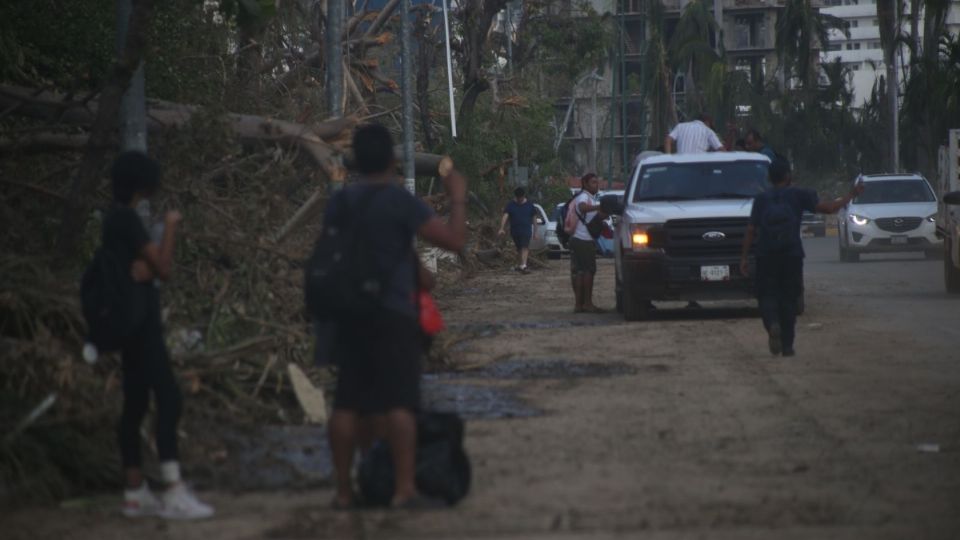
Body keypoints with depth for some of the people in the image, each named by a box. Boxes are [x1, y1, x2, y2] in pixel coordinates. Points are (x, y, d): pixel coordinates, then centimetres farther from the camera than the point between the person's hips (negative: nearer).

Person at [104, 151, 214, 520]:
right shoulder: (127, 219, -14)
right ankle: (174, 492, -20)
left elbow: (145, 267, 10)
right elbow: (162, 268, -13)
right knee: (168, 399, -14)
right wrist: (171, 227, -1)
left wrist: (144, 268, -12)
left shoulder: (118, 219, 16)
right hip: (140, 320, -10)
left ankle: (135, 493, 11)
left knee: (135, 405, 10)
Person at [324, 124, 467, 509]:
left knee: (347, 403, 6)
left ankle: (343, 489, 7)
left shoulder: (338, 204, 9)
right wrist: (458, 200, 1)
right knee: (398, 402, -7)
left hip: (349, 315, 6)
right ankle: (404, 487, -12)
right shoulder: (398, 200, -9)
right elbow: (453, 240, -12)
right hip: (391, 314, -6)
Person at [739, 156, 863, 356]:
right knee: (788, 298, 9)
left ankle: (773, 324, -26)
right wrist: (851, 195, 8)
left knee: (767, 295, 5)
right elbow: (829, 208, -4)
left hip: (766, 257, 0)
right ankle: (787, 345, 8)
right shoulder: (798, 196, 0)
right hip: (791, 256, 0)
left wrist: (744, 257, 3)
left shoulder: (761, 199, 5)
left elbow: (751, 230, 0)